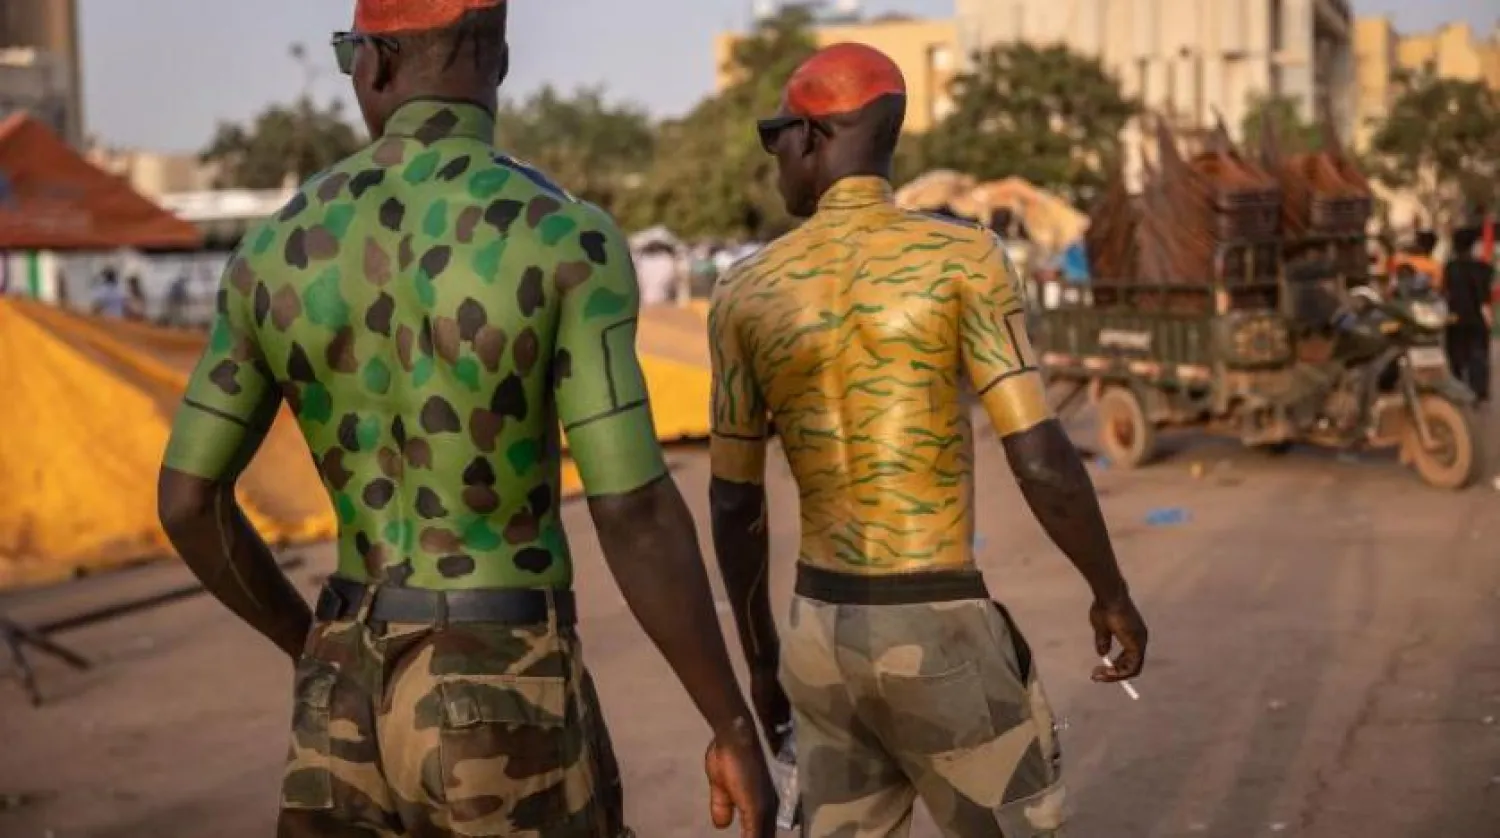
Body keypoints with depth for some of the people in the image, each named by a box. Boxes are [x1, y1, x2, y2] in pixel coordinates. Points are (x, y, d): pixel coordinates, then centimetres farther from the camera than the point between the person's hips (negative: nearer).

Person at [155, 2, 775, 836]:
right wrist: (739, 730, -10)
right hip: (508, 715, -4)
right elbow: (636, 517, -21)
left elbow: (187, 500, 5)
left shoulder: (278, 248, 1)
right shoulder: (568, 239, -15)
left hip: (353, 704, 5)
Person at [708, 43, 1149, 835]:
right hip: (938, 630, -4)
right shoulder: (962, 256, -10)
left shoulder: (744, 291, 2)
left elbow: (734, 501, 7)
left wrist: (760, 654, 19)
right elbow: (1042, 461, -15)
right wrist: (1112, 593, 1)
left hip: (818, 630, 4)